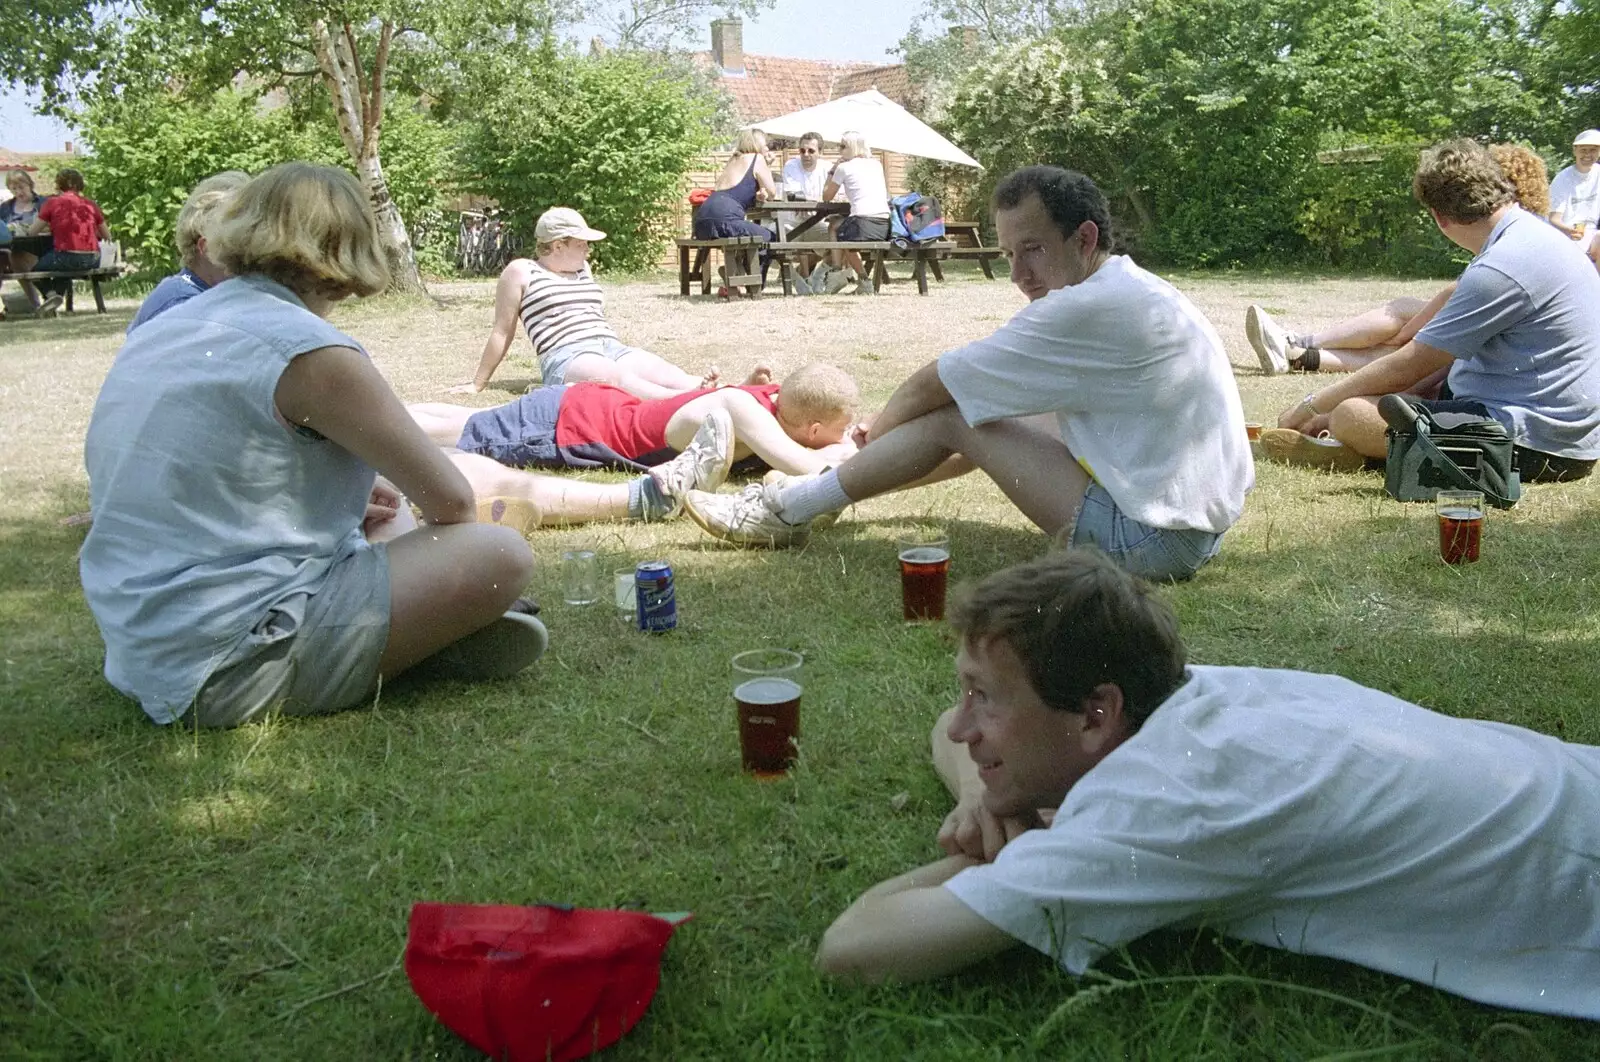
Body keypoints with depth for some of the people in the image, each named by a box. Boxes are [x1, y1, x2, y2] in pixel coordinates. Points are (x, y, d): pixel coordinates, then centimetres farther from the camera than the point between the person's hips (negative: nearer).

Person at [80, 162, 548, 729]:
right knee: (500, 557, -13)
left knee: (384, 518, 26)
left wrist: (349, 495, 19)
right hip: (230, 670, -10)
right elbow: (449, 498, -9)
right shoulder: (309, 351, -15)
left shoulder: (157, 332, 10)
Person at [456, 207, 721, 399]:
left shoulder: (583, 269, 27)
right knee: (619, 378, -40)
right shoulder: (520, 272, 9)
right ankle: (681, 402, -66)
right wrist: (478, 384, 14)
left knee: (670, 373, -26)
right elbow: (502, 332, 12)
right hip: (565, 359, -7)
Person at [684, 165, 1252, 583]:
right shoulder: (1134, 291, 11)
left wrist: (876, 431, 9)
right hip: (1197, 522, 10)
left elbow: (930, 385, -11)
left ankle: (789, 511, 8)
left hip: (1153, 538, -9)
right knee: (983, 412, 16)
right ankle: (823, 486, 29)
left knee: (956, 416, -5)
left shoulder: (1089, 308, -20)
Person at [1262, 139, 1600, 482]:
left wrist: (1310, 406, -4)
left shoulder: (1503, 269, -20)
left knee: (1352, 413, -23)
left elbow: (1405, 369, -17)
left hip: (1536, 445, -11)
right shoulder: (1532, 233, 14)